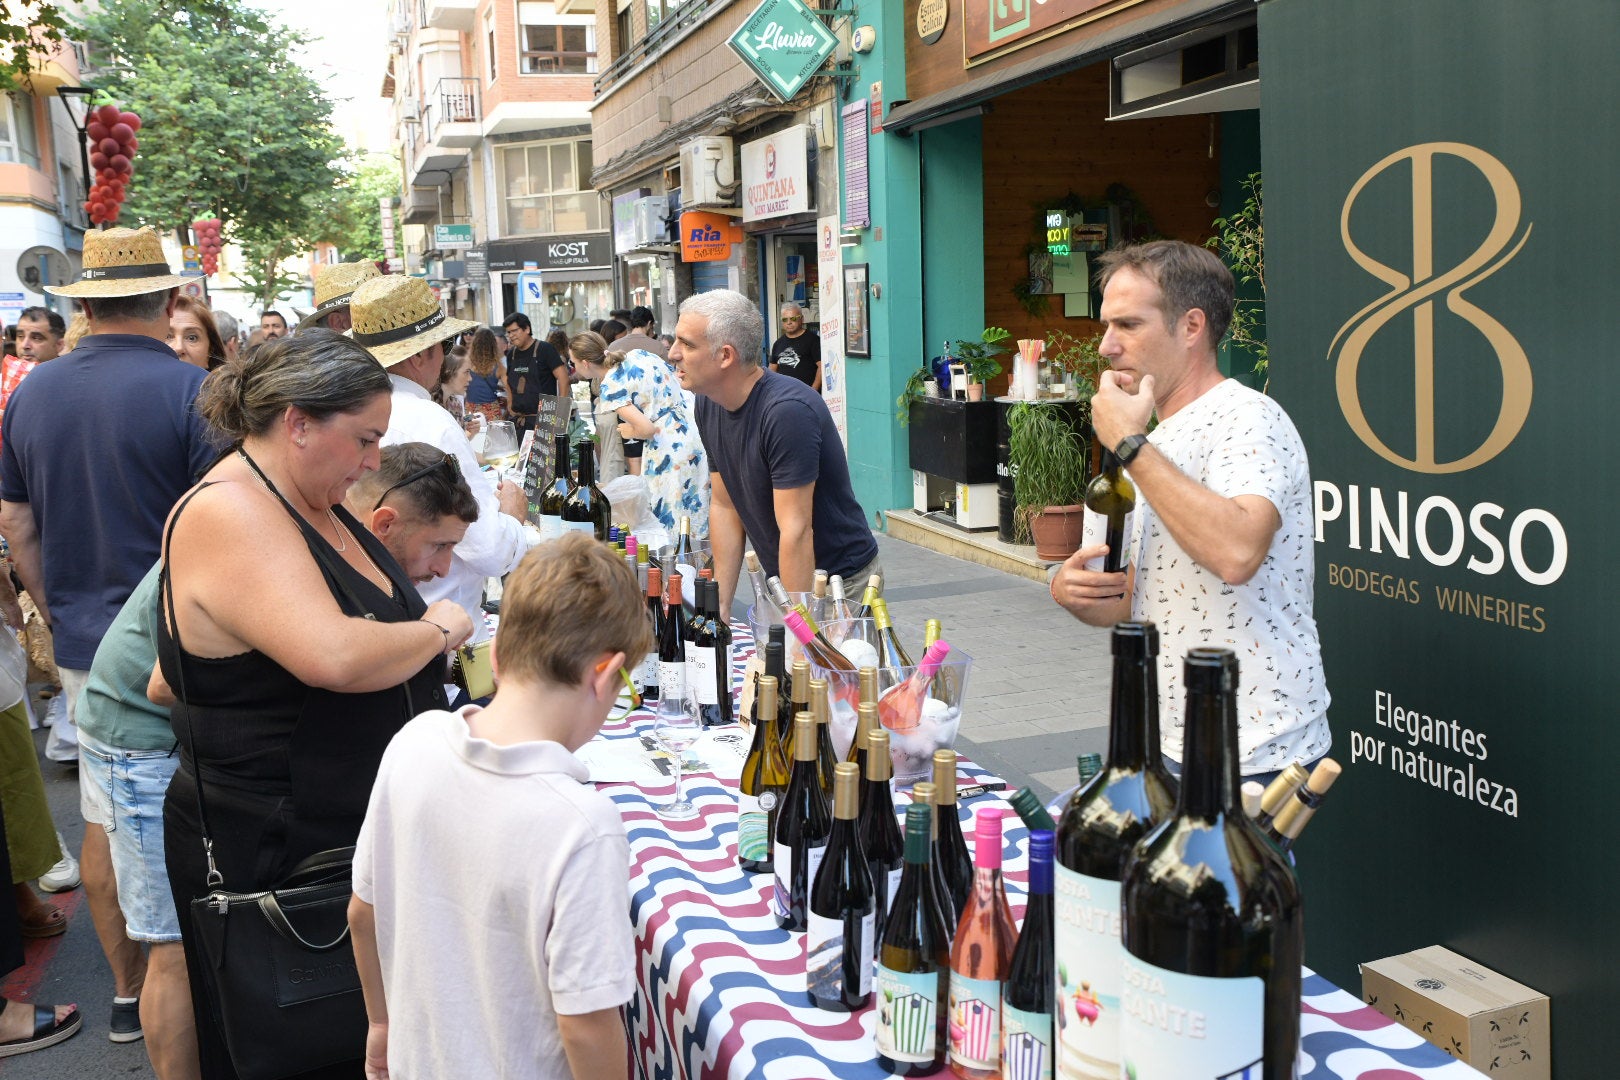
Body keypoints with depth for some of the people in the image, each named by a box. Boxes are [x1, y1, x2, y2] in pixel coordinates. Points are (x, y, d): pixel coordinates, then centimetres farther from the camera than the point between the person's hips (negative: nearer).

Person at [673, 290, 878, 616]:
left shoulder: (787, 411, -27)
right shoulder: (708, 404, -1)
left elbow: (796, 530, -27)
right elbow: (724, 506, 4)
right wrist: (720, 605, 1)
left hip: (843, 582, -7)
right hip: (778, 578, 7)